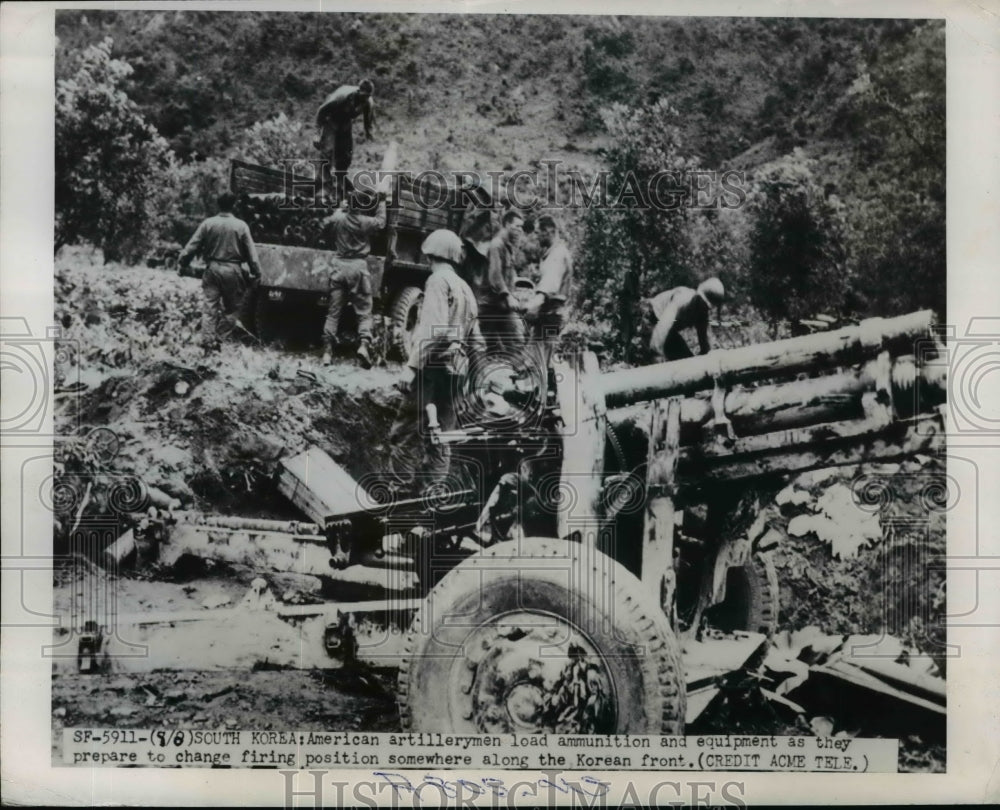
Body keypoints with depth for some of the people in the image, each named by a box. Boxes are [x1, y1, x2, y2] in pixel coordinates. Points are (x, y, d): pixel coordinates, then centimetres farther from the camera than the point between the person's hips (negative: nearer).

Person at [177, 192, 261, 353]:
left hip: (212, 269, 1)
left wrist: (182, 262, 10)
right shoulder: (241, 226, -5)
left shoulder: (208, 223, -2)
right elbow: (251, 252, -3)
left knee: (210, 307, 4)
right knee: (234, 304, 17)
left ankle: (209, 342, 2)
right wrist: (256, 272, 3)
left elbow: (192, 246, 0)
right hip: (233, 270, -1)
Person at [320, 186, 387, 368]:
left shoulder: (338, 218, 0)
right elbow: (381, 222, 14)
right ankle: (364, 344, -21)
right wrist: (381, 201, 23)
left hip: (339, 266, 3)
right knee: (364, 312, 2)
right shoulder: (366, 222, -7)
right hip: (358, 266, -3)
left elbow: (325, 225, 21)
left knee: (333, 312, 8)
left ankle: (327, 351, 5)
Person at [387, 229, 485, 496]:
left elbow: (434, 329, -20)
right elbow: (477, 342, 20)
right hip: (454, 370, 9)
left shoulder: (439, 280, -6)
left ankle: (400, 492, -9)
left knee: (405, 432, -7)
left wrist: (411, 366, -21)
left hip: (433, 367, -9)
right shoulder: (466, 289, 20)